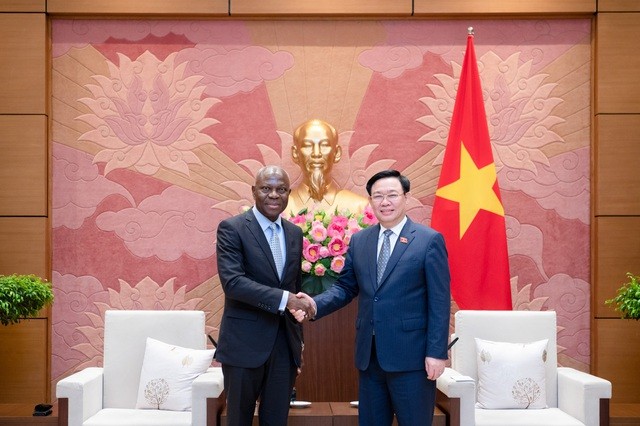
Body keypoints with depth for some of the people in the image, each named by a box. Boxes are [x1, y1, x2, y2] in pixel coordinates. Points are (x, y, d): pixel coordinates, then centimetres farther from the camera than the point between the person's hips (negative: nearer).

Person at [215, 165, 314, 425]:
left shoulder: (295, 233, 11)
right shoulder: (232, 228, -8)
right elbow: (232, 281, -20)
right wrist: (283, 299, -25)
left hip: (285, 344, 5)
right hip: (245, 343, -5)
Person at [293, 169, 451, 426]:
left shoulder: (430, 240, -5)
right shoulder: (359, 241, 9)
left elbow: (439, 302, -8)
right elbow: (346, 288, 10)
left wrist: (436, 352, -12)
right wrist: (315, 305, -9)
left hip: (410, 354, -5)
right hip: (369, 354, 5)